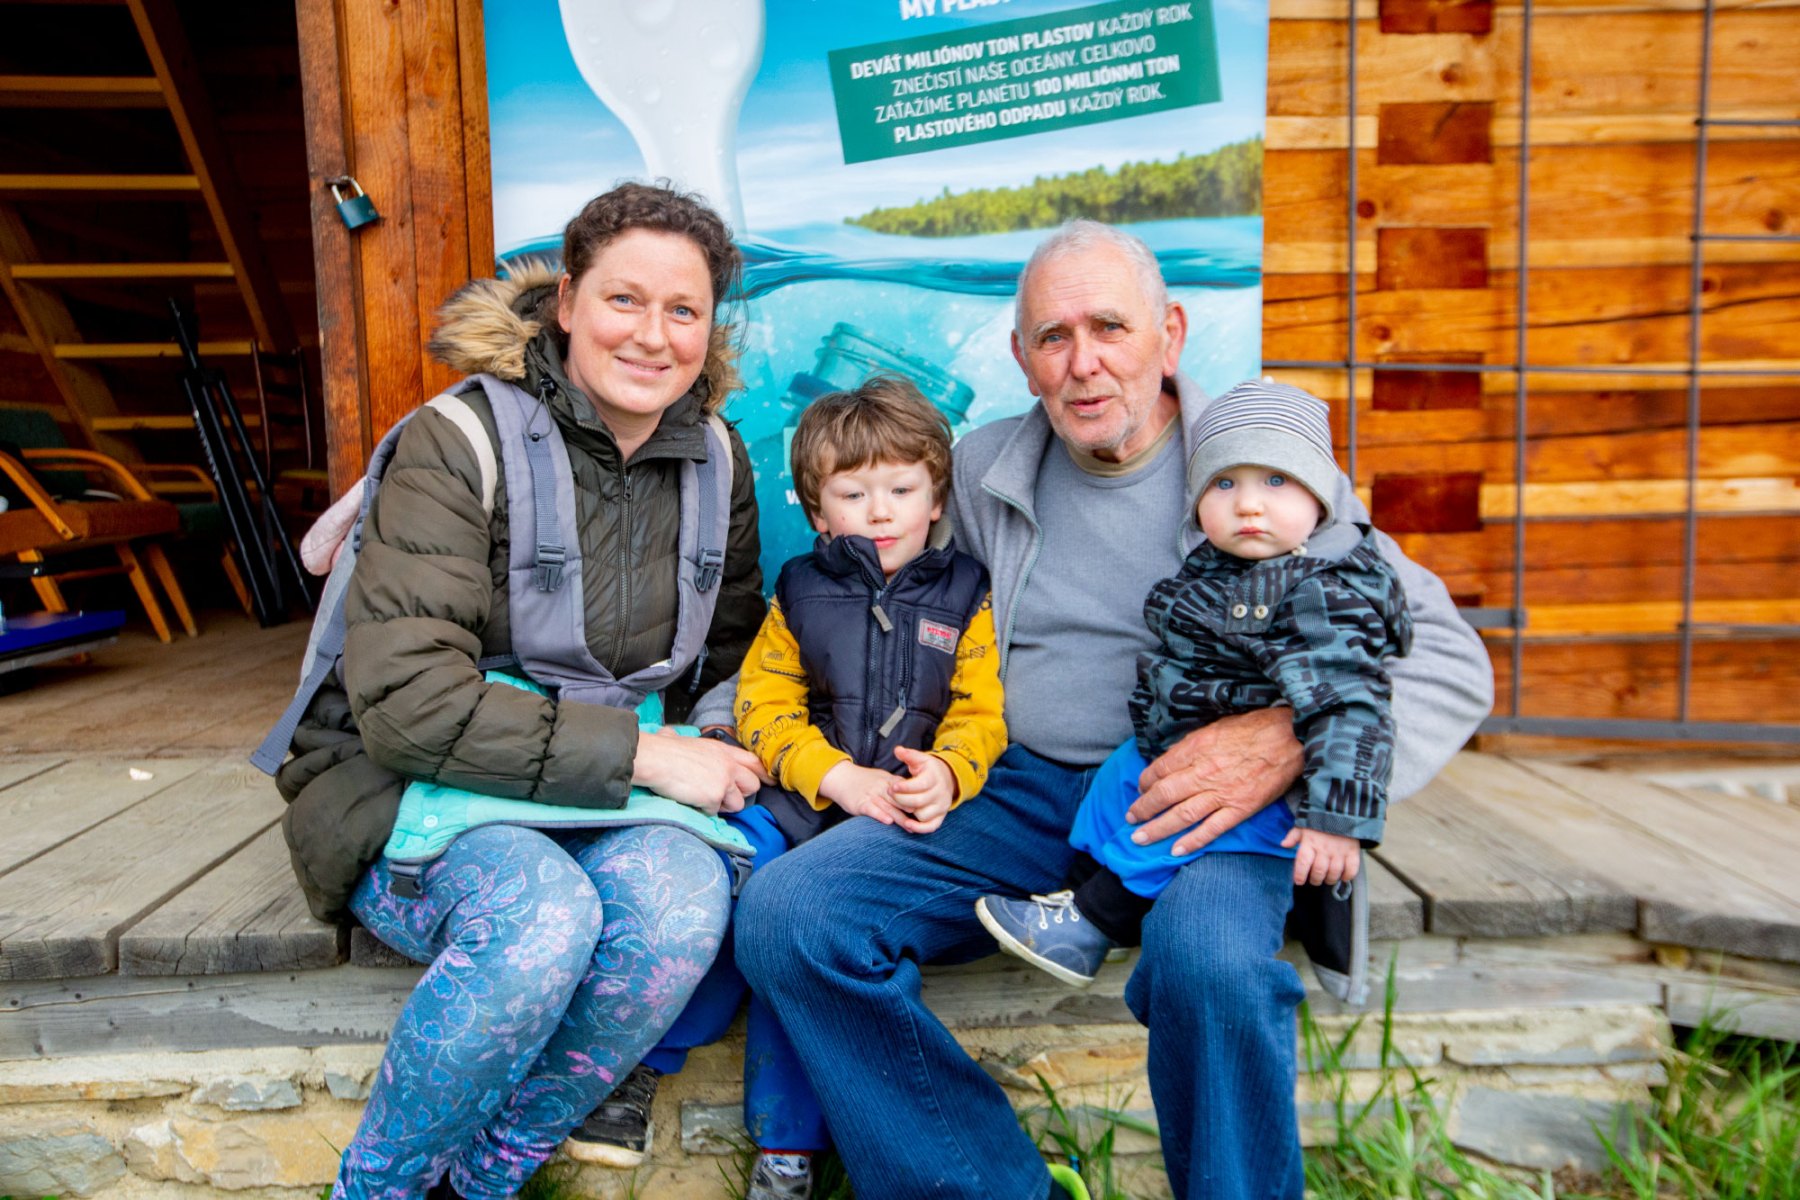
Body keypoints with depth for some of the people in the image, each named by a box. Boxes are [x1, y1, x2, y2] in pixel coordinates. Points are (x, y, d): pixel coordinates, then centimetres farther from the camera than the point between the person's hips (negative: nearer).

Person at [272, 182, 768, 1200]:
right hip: (413, 792, -4)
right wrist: (639, 753, -24)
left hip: (597, 804, 4)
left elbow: (729, 653, 16)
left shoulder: (715, 458, 4)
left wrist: (719, 748, -7)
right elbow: (404, 697, -22)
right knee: (542, 914, -34)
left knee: (686, 895, -29)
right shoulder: (462, 440, -13)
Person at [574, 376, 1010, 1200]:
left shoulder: (962, 596, 12)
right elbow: (764, 708, 4)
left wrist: (945, 773, -17)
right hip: (796, 792, 2)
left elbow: (979, 717, 6)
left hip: (900, 809, -1)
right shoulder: (800, 592, 13)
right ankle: (640, 1063, -6)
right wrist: (837, 776, -12)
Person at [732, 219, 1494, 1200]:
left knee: (1210, 961, -37)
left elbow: (1449, 659, -2)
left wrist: (1293, 738, -20)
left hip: (1203, 809, -3)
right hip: (1018, 792, 4)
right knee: (783, 915, -18)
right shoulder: (980, 472, 10)